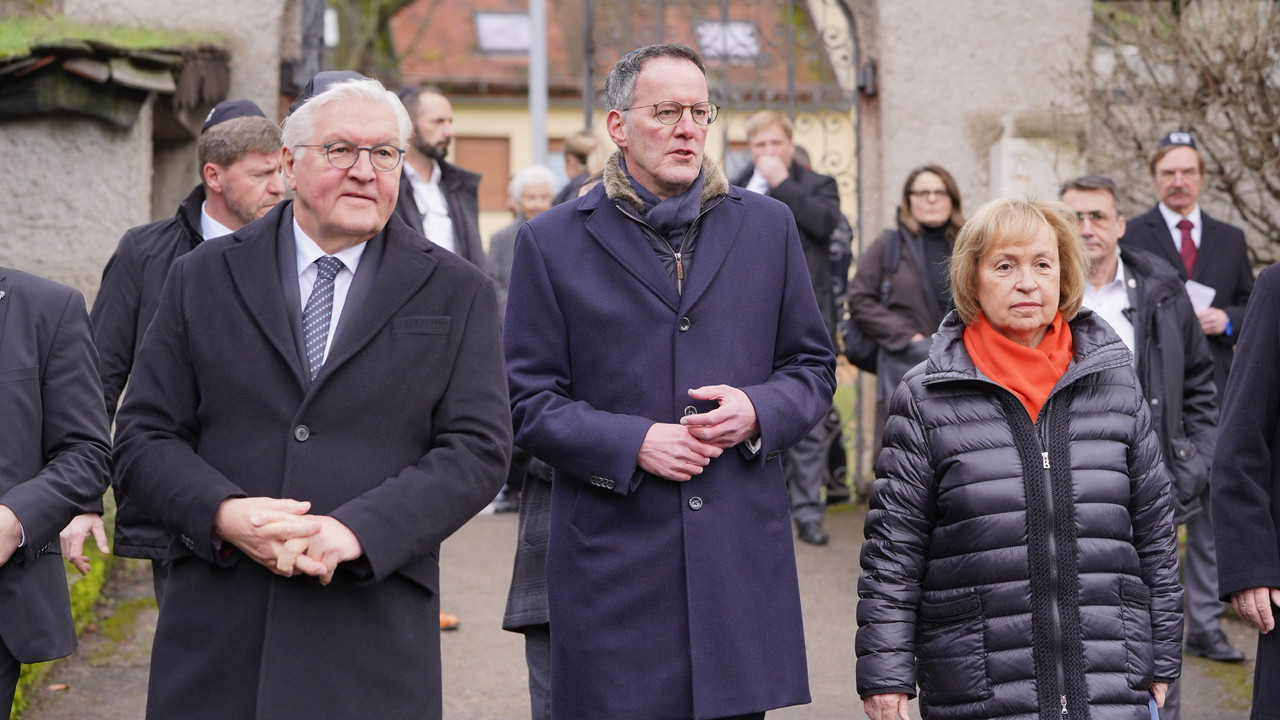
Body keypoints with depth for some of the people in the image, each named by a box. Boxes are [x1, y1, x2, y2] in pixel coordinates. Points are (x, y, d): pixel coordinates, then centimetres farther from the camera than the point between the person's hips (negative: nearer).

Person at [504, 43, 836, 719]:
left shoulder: (767, 225, 11)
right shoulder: (552, 242, 3)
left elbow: (813, 365, 15)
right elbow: (526, 400, 1)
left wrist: (758, 411, -6)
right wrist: (631, 443, -13)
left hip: (743, 555, 2)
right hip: (613, 558, -2)